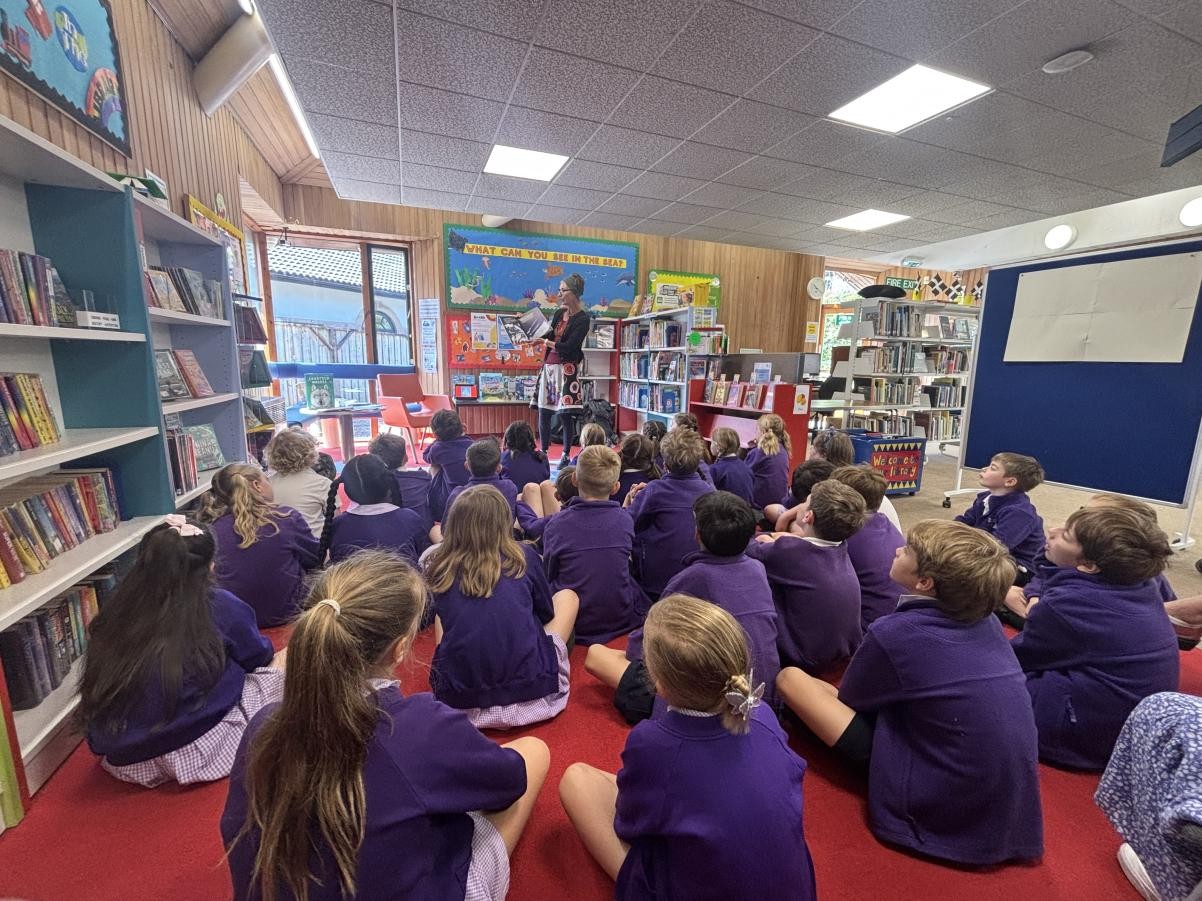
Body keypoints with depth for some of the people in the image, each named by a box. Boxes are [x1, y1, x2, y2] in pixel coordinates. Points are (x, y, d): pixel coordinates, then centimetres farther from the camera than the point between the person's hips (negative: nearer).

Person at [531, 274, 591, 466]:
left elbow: (569, 347, -15)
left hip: (566, 368, -7)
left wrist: (545, 342, -6)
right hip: (549, 366, 7)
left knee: (565, 412, -4)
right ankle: (544, 451, 17)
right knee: (543, 410, 6)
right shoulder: (559, 312, 13)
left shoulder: (582, 318, -9)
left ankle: (566, 455, 8)